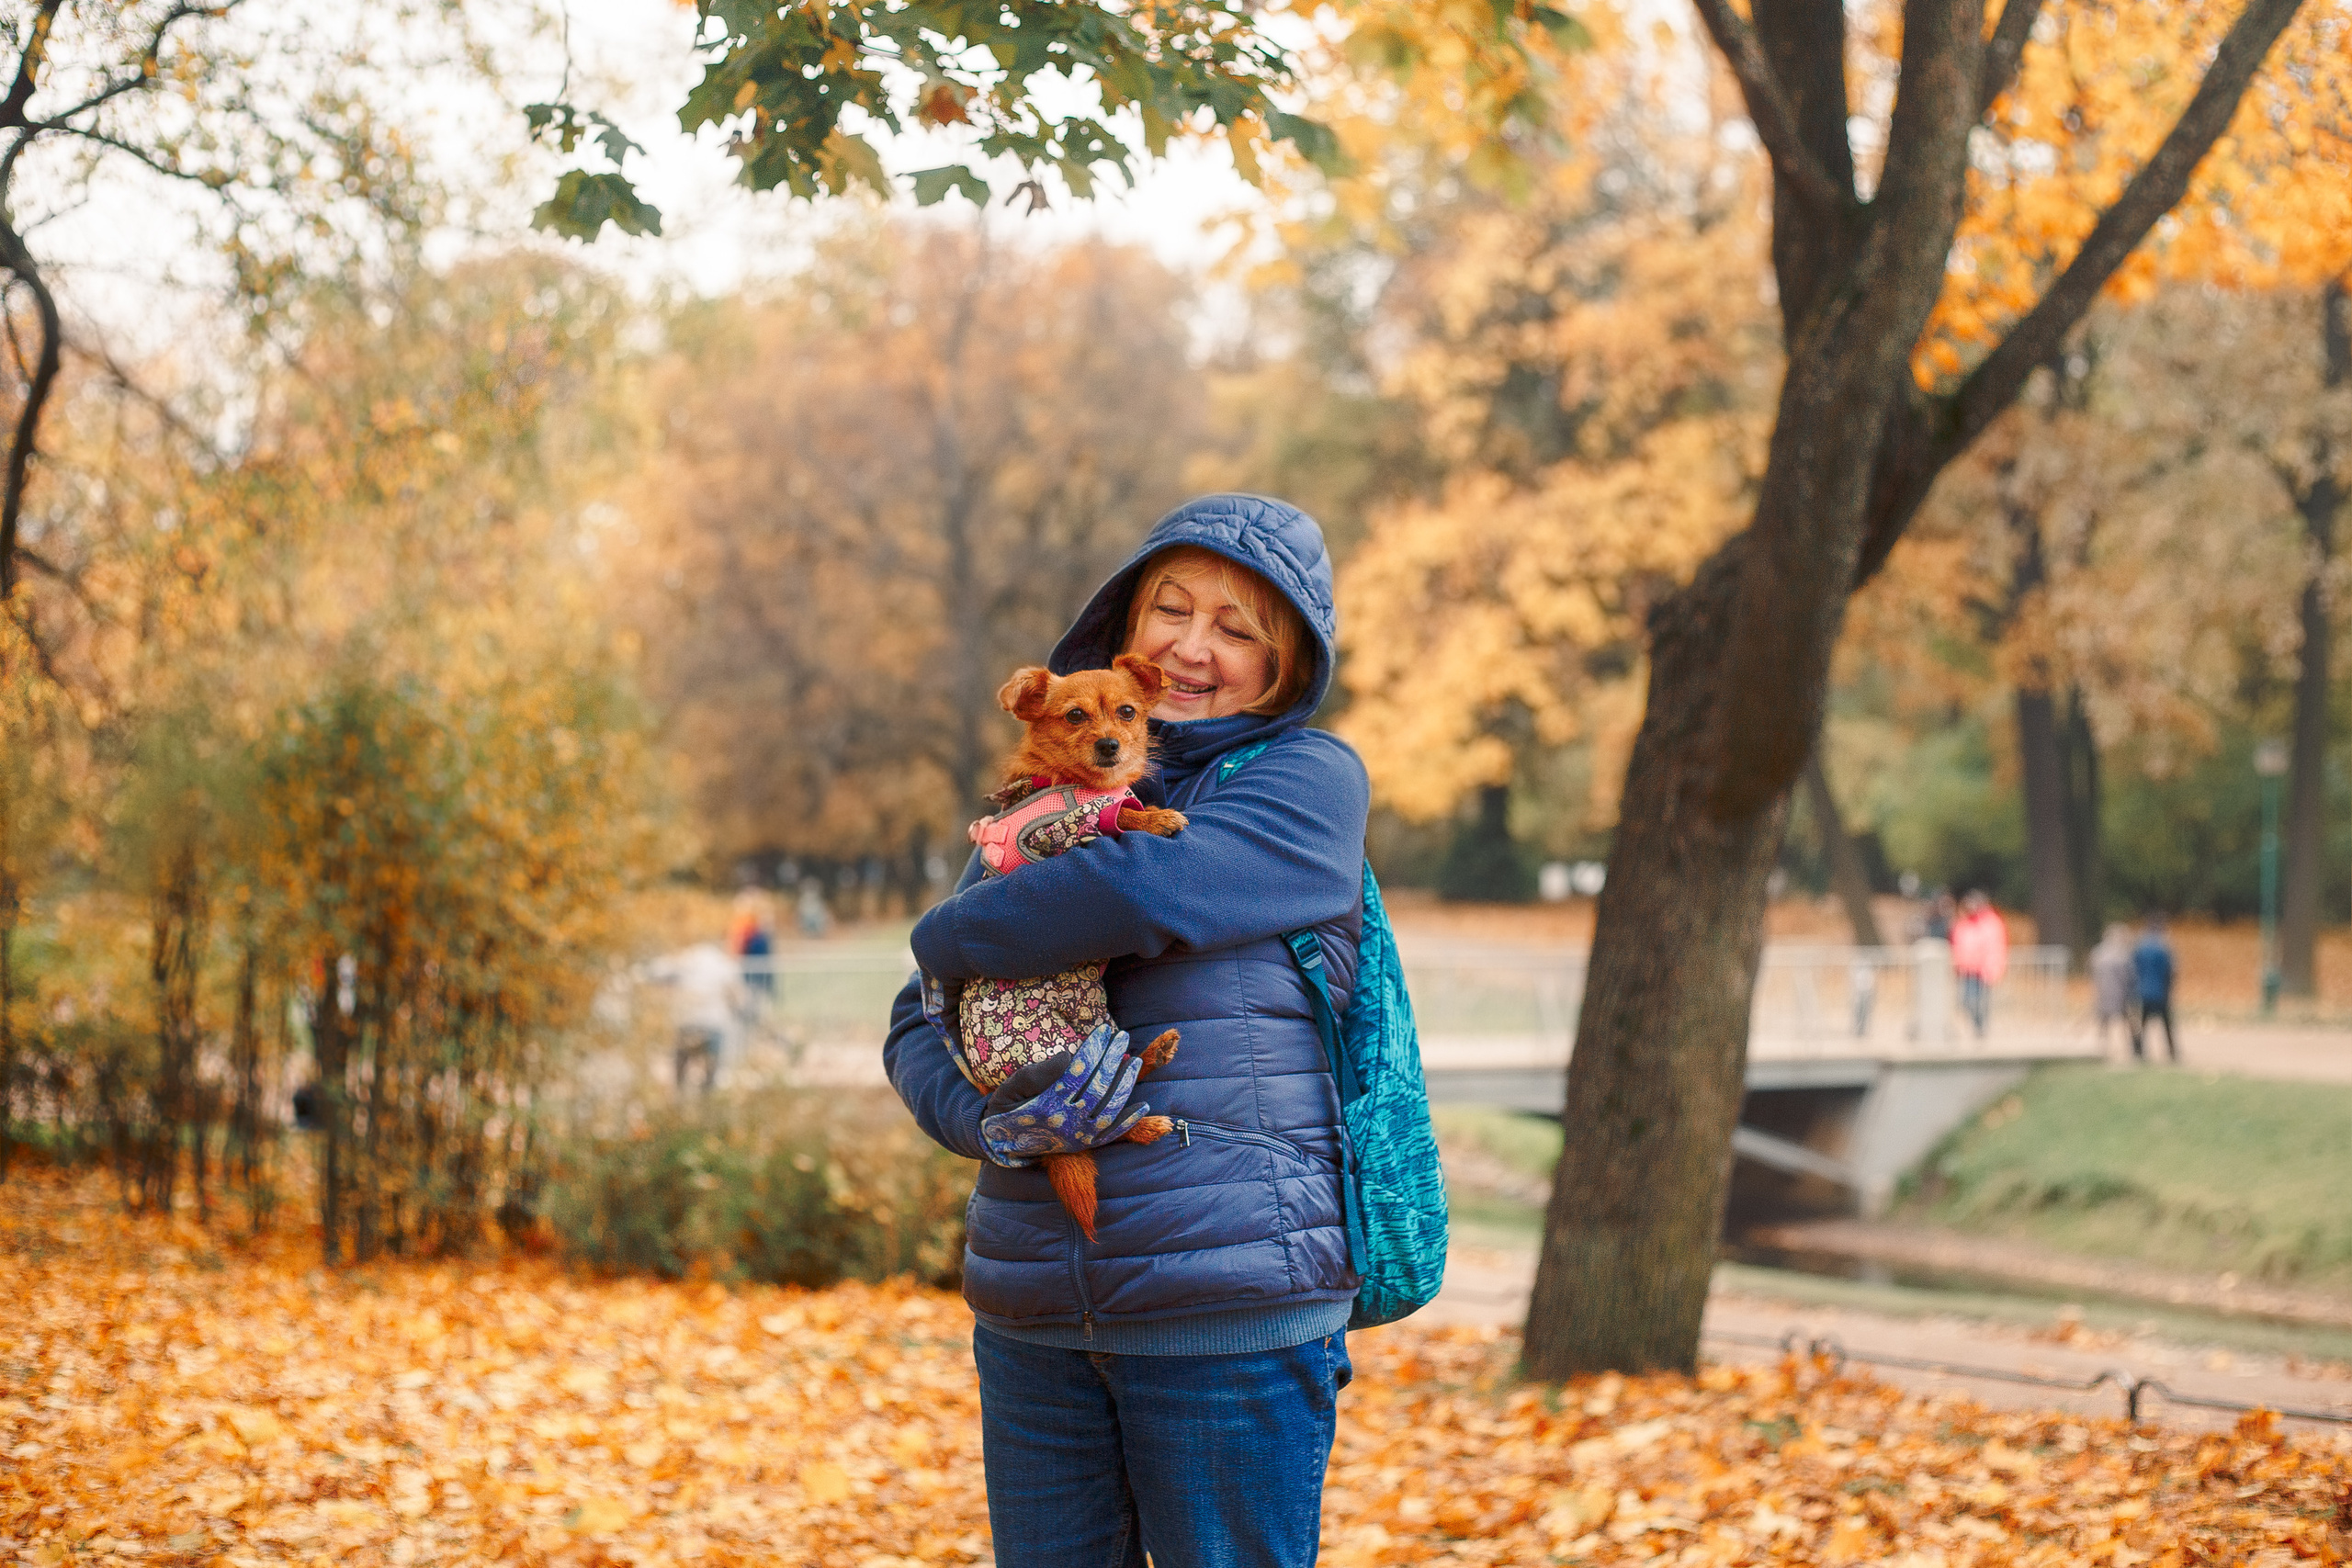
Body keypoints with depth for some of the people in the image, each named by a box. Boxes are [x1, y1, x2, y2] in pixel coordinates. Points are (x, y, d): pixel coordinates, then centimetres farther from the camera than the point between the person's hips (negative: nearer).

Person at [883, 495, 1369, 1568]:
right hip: (1032, 1313, 5)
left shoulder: (1309, 779, -2)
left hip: (1230, 1304, -5)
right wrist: (986, 1118, -13)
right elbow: (918, 1030, 10)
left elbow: (1143, 894, -20)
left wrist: (951, 939, -4)